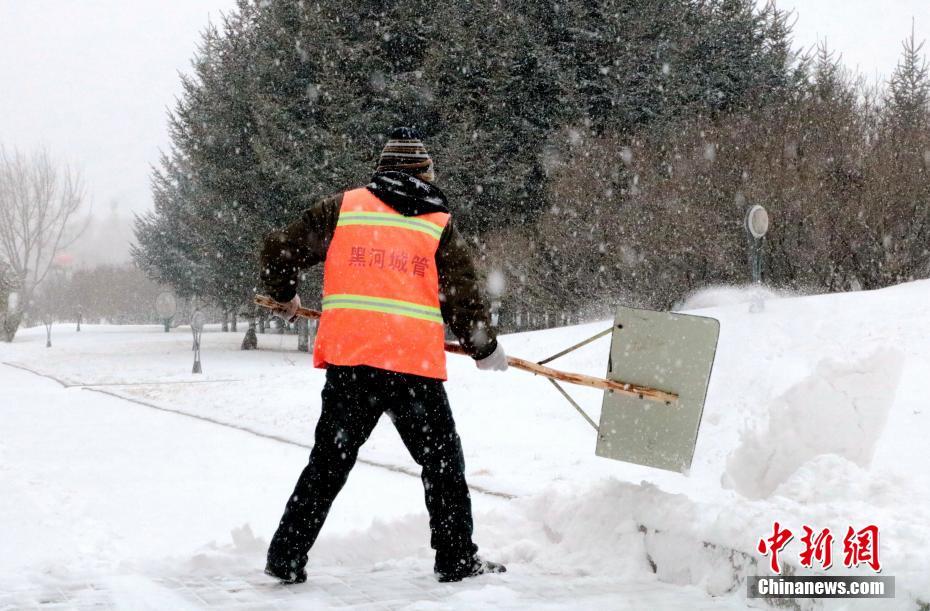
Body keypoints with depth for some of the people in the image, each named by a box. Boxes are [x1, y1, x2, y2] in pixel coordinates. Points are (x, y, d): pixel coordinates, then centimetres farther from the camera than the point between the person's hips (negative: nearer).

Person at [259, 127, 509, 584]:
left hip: (348, 361, 1)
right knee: (442, 462, 14)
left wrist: (284, 296, 27)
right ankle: (456, 558, 17)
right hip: (415, 365, -1)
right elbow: (463, 296, 3)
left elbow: (279, 250, 8)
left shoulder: (343, 207, 7)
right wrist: (485, 349, 19)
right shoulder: (438, 225, 5)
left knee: (329, 462, 11)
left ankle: (287, 557, 10)